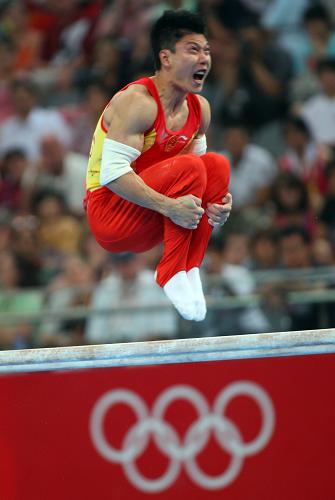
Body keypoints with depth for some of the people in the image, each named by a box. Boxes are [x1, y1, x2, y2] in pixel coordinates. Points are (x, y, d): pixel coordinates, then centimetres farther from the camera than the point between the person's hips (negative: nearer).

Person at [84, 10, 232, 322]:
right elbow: (113, 172, -26)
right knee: (187, 167, -26)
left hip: (146, 226, 8)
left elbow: (195, 180, 13)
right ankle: (172, 273, -21)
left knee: (216, 165, -9)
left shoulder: (200, 109, 6)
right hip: (108, 215, -8)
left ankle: (190, 269, -11)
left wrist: (216, 202, -10)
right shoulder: (136, 101, -19)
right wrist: (169, 206, -35)